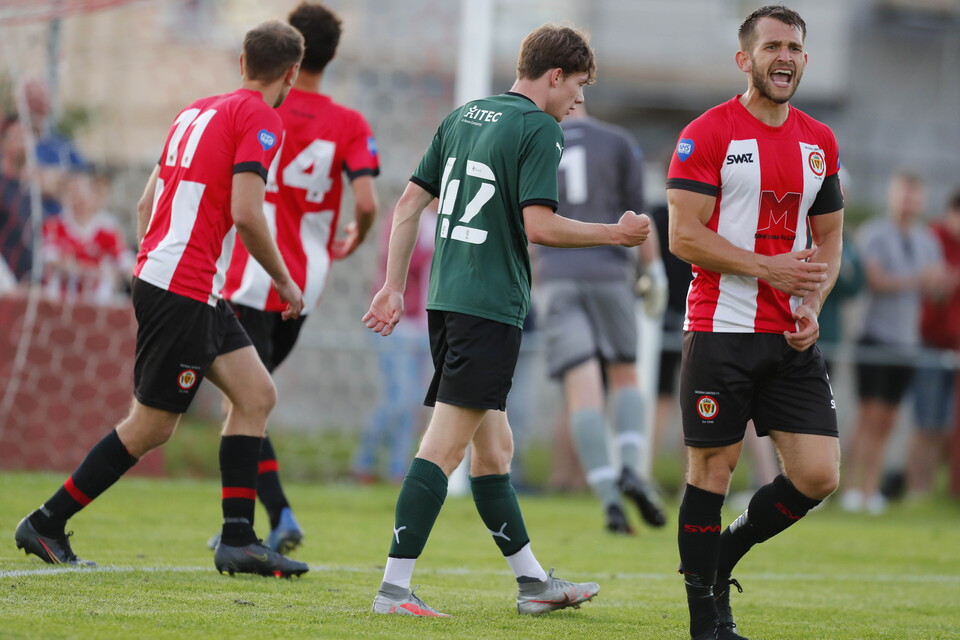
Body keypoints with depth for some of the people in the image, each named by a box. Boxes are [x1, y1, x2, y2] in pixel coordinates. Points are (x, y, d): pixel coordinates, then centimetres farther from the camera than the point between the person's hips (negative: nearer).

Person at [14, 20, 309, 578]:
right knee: (152, 427, -3)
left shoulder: (199, 111, 17)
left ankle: (238, 539, 2)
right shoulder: (259, 119, -9)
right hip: (184, 291, -9)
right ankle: (47, 524, 4)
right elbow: (246, 212, -19)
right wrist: (284, 281, -6)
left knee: (258, 395, 6)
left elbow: (147, 203, 19)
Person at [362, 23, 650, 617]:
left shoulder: (463, 117, 16)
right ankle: (396, 587, -14)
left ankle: (532, 580, 23)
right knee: (445, 445, -10)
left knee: (494, 447, 14)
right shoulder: (540, 130, -8)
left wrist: (395, 286, 21)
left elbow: (410, 202, 17)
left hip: (447, 300, 9)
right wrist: (617, 233, -5)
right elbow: (539, 224, -16)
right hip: (492, 305, -9)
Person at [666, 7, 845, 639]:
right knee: (712, 469, -1)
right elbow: (685, 235, -11)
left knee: (818, 475, -3)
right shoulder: (707, 134, -5)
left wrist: (812, 305, 1)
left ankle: (724, 554, 21)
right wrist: (770, 268, -16)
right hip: (720, 330, -5)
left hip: (792, 338, 5)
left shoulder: (820, 142, 13)